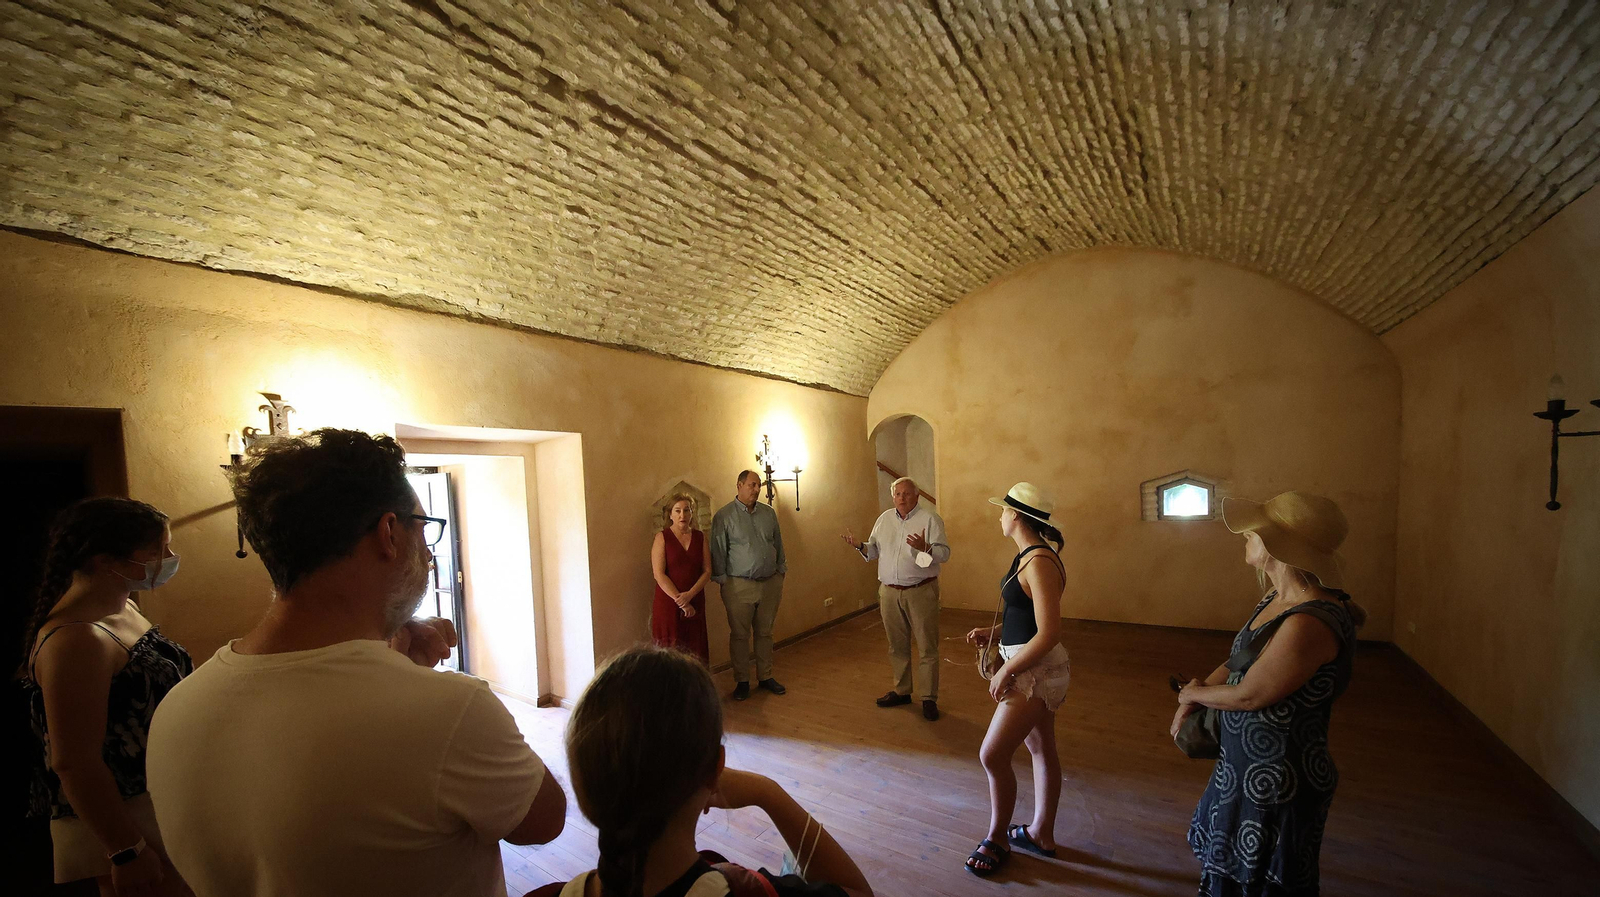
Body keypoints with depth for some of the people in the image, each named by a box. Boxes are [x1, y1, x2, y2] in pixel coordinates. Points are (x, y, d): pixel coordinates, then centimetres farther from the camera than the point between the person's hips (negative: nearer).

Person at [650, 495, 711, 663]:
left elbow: (707, 571, 3)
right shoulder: (662, 538, -2)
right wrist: (680, 601, -13)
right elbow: (659, 574, -9)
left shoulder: (700, 537, 8)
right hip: (668, 603, -3)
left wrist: (689, 595, -12)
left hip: (695, 603, 3)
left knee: (696, 652, 4)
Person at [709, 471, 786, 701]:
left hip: (770, 583, 4)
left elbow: (778, 545, 13)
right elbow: (718, 552, -4)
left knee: (765, 632, 13)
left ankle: (766, 676, 26)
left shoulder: (769, 513, 7)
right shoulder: (724, 516, -6)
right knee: (739, 635, 6)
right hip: (740, 585, -4)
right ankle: (742, 681, 19)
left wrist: (781, 574, 11)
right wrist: (723, 582, -5)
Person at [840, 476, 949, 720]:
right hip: (889, 591, 5)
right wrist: (859, 546, -5)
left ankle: (929, 698, 14)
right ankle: (901, 691, 30)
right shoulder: (884, 519, 10)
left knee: (927, 647, 2)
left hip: (921, 592, -5)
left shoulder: (930, 518, -6)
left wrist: (925, 547, -30)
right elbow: (874, 551, 15)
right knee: (897, 645, 15)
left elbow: (944, 553, -11)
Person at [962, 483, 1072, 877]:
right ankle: (1042, 834, 37)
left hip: (1036, 670, -10)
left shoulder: (1039, 563, -24)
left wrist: (1007, 671, -19)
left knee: (992, 755, -2)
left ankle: (996, 839, 19)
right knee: (1041, 749, 21)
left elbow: (1049, 633, -27)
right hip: (1033, 667, 10)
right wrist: (992, 633, 7)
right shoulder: (1028, 555, 6)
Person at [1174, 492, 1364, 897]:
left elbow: (1248, 695, -24)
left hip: (1278, 784, -8)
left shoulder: (1310, 624, -31)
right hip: (1244, 768, 8)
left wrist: (1194, 693, -6)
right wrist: (1191, 700, 0)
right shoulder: (1275, 600, 0)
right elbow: (1238, 662, 11)